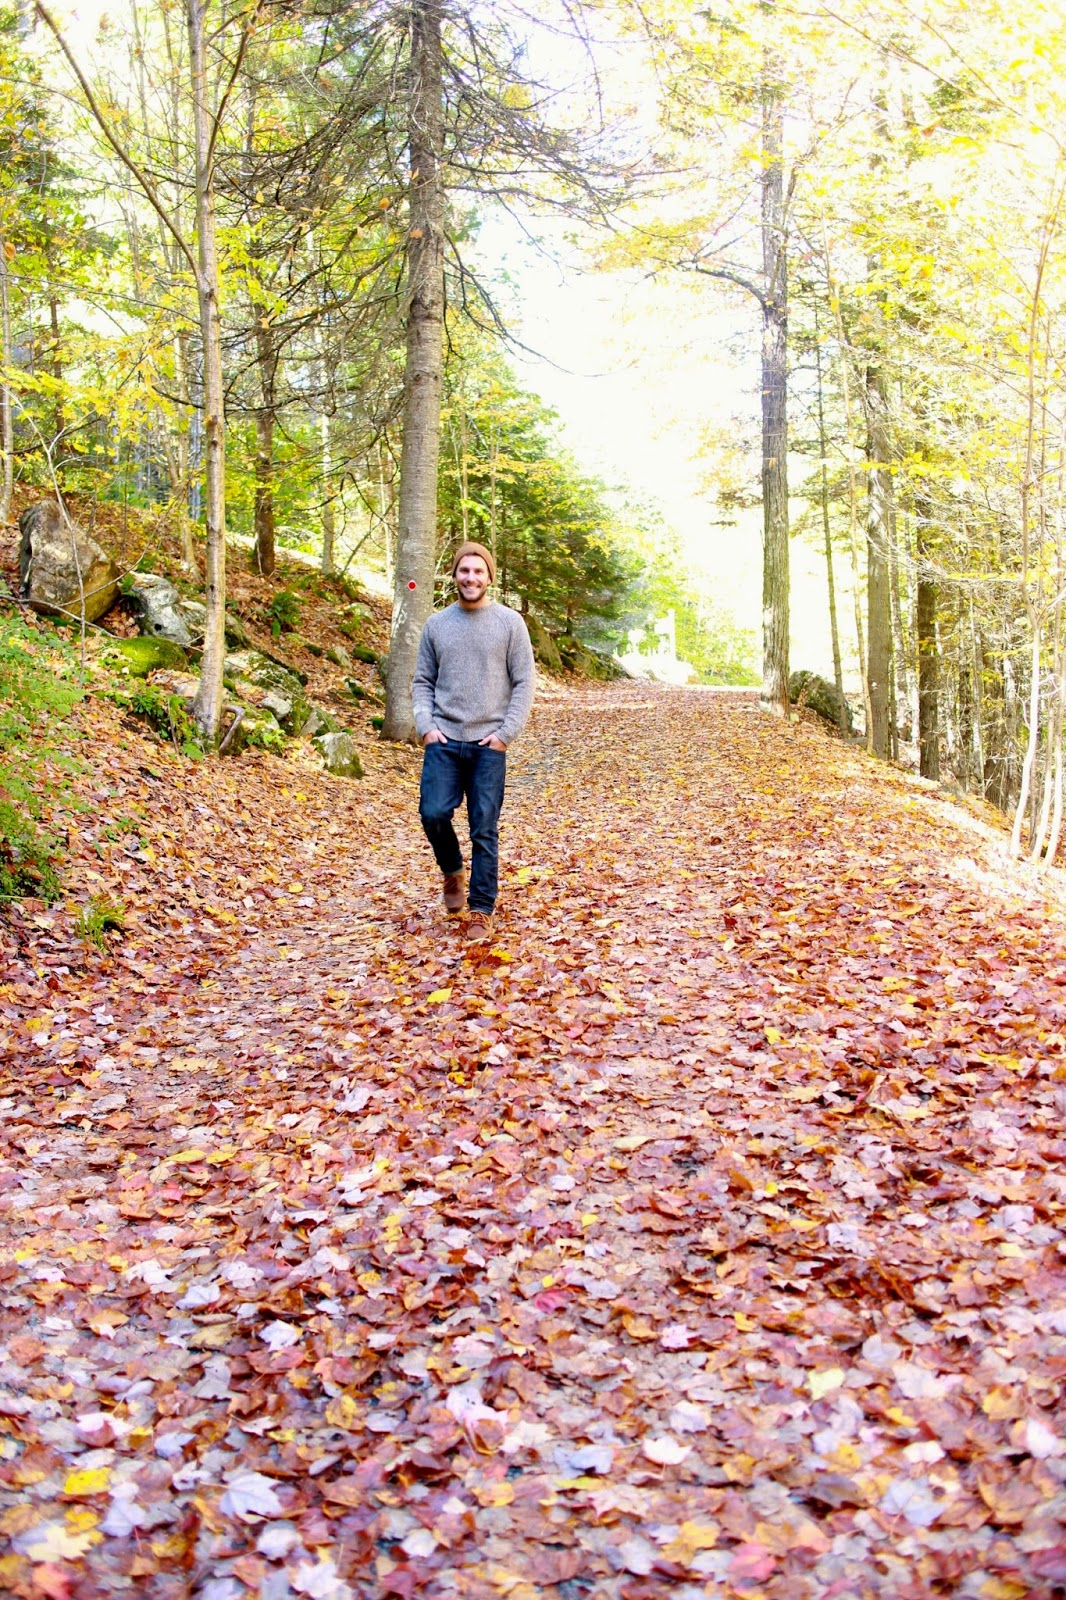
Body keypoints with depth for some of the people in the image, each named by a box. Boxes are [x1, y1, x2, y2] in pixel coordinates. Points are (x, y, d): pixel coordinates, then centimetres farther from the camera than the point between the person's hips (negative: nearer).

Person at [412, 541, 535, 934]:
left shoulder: (510, 622, 2)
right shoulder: (436, 624, 10)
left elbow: (524, 683, 0)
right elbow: (422, 681, 12)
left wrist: (506, 733, -9)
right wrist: (425, 726, -3)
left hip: (489, 744, -2)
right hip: (443, 741, 2)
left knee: (485, 829, 0)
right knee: (433, 813, -9)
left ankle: (482, 909, 11)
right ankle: (452, 871, 21)